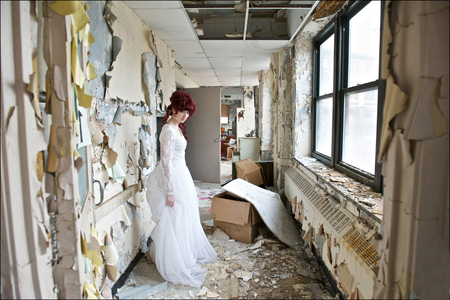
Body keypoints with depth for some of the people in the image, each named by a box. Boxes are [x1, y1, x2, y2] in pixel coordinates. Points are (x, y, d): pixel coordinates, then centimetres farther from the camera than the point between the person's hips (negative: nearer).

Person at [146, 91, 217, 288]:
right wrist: (169, 191, -22)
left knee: (185, 218, 20)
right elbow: (166, 162, -22)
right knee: (174, 221, 1)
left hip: (181, 175, 10)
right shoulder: (168, 131, -20)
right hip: (173, 178, -10)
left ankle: (188, 254, 38)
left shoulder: (177, 127, 10)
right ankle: (175, 266, 16)